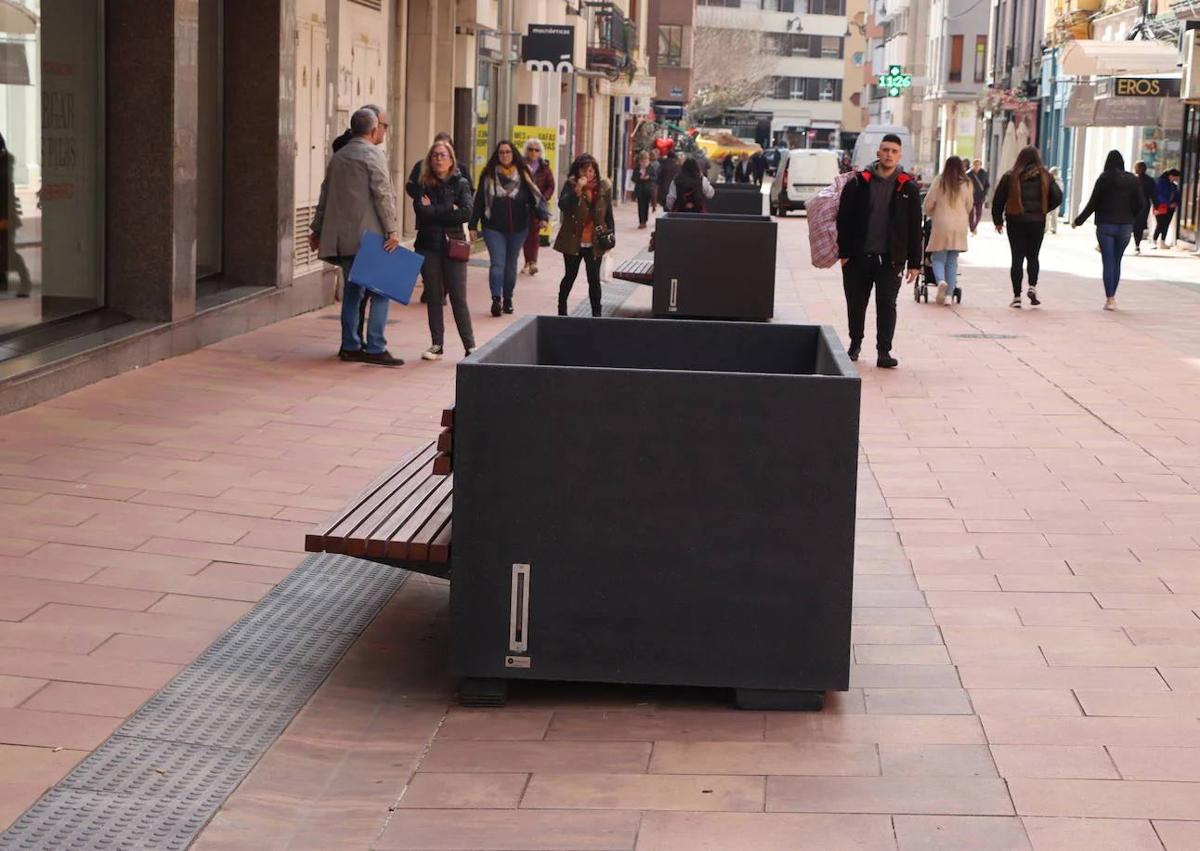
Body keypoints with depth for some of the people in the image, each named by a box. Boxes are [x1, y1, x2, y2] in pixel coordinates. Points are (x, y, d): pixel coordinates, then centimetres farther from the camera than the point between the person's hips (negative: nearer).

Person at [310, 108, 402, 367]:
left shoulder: (338, 157, 16)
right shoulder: (373, 155, -7)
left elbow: (325, 196, 20)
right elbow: (382, 194, -15)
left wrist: (317, 230, 25)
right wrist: (392, 229, -16)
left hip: (342, 236, 7)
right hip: (369, 235, -7)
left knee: (352, 290, 13)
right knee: (380, 290, -3)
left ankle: (350, 345, 15)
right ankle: (375, 348, -8)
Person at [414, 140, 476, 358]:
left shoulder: (460, 184, 3)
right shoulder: (423, 185, 5)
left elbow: (466, 213, -12)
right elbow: (421, 211, -11)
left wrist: (434, 211, -9)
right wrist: (450, 210, -9)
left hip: (452, 245, -2)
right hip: (429, 246, 2)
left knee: (458, 298, -3)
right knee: (433, 297, 6)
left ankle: (470, 346, 1)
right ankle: (437, 345, 12)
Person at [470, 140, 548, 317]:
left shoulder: (523, 175, 3)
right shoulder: (489, 175, 1)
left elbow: (534, 197, 0)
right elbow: (479, 201, 2)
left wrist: (542, 216, -16)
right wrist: (473, 226, 0)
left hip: (517, 229, 2)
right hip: (493, 228, -2)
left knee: (511, 265, 10)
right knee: (497, 263, -12)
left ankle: (508, 299, 22)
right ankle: (496, 299, -18)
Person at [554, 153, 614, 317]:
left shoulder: (604, 187, -1)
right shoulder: (571, 185, -8)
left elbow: (608, 214, 7)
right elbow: (562, 205, -23)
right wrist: (577, 190, -33)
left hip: (594, 243, 1)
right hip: (573, 241, -1)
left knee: (594, 279, 4)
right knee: (570, 276, 12)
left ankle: (596, 313, 11)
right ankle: (562, 308, 29)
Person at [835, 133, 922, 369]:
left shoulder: (907, 187, 3)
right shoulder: (859, 182, 1)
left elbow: (915, 228, 4)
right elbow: (844, 218, 2)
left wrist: (914, 263, 1)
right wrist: (844, 252, -3)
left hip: (891, 259, -1)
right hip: (858, 257, 1)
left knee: (887, 305, -2)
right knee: (856, 304, 12)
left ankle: (884, 351, 1)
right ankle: (855, 345, 30)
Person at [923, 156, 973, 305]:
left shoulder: (939, 181, -4)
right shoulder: (967, 183, 2)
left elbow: (929, 202, -2)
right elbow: (970, 205, 11)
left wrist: (930, 215, 18)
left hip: (941, 224, -2)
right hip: (960, 226, 2)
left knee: (939, 258, 4)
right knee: (953, 261, 9)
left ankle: (941, 281, -24)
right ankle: (949, 293, 6)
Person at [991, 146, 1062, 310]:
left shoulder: (1011, 176, -2)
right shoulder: (1045, 176, 1)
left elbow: (998, 199, -1)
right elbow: (1057, 197, -4)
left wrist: (998, 221, 9)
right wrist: (1043, 210, 11)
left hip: (1016, 222, -1)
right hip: (1037, 223, 1)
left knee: (1017, 259, 3)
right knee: (1033, 256, 17)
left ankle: (1017, 296, 0)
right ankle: (1032, 287, -1)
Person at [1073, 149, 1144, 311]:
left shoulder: (1104, 178, -8)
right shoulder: (1132, 180, 2)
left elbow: (1093, 203, -8)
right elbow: (1140, 204, 3)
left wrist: (1078, 221, 2)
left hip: (1106, 225, -3)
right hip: (1125, 226, 3)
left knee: (1108, 262, -2)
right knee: (1117, 262, 14)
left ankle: (1109, 299, -8)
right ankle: (1112, 296, 19)